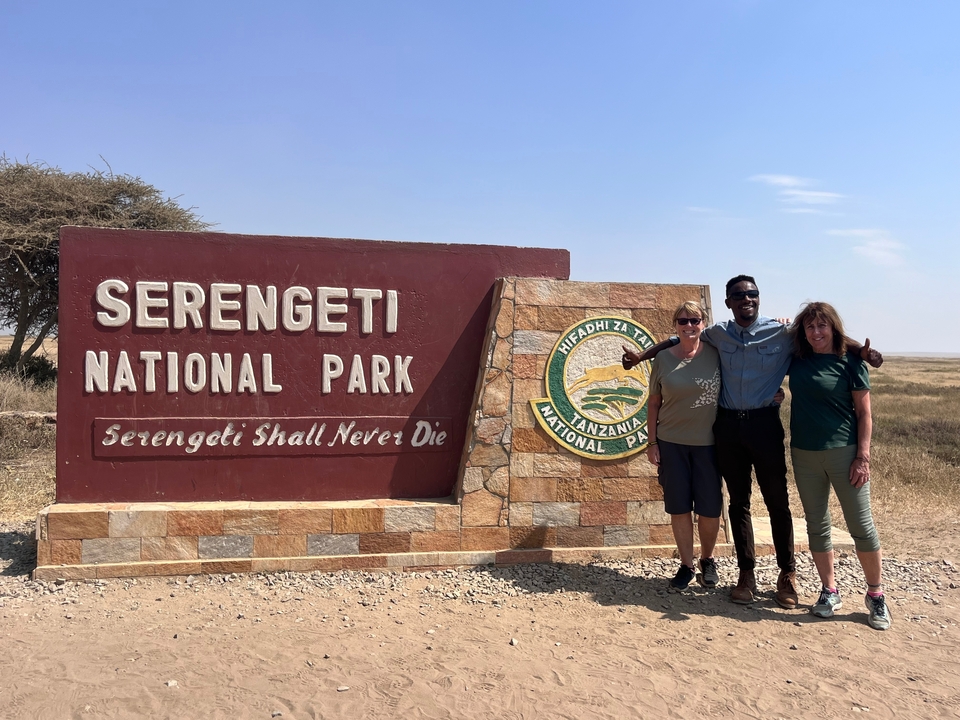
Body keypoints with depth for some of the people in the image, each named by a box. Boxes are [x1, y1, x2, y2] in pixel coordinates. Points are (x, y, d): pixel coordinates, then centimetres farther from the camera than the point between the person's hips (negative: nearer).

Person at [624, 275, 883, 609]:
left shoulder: (782, 332, -4)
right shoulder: (718, 333, 4)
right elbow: (681, 339, 17)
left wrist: (862, 351, -18)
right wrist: (642, 356, 12)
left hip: (765, 424, -2)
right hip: (728, 425, 3)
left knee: (777, 501, 4)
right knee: (738, 501, 9)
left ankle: (787, 574, 17)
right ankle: (746, 573, 19)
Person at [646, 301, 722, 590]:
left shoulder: (715, 353, -4)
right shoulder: (663, 359, -1)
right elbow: (653, 402, 4)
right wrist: (652, 442, 2)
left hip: (708, 442, 0)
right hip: (671, 443, 1)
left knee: (710, 508, 4)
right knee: (679, 507, 5)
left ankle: (707, 561, 28)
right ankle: (686, 565, 21)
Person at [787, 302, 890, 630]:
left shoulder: (851, 362, -5)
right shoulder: (797, 360, 5)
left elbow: (864, 412, -5)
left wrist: (863, 456, -11)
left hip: (844, 452, -4)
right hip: (804, 454, 4)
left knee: (861, 525, 1)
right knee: (816, 525, 10)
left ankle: (876, 594, 16)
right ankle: (830, 591, 22)